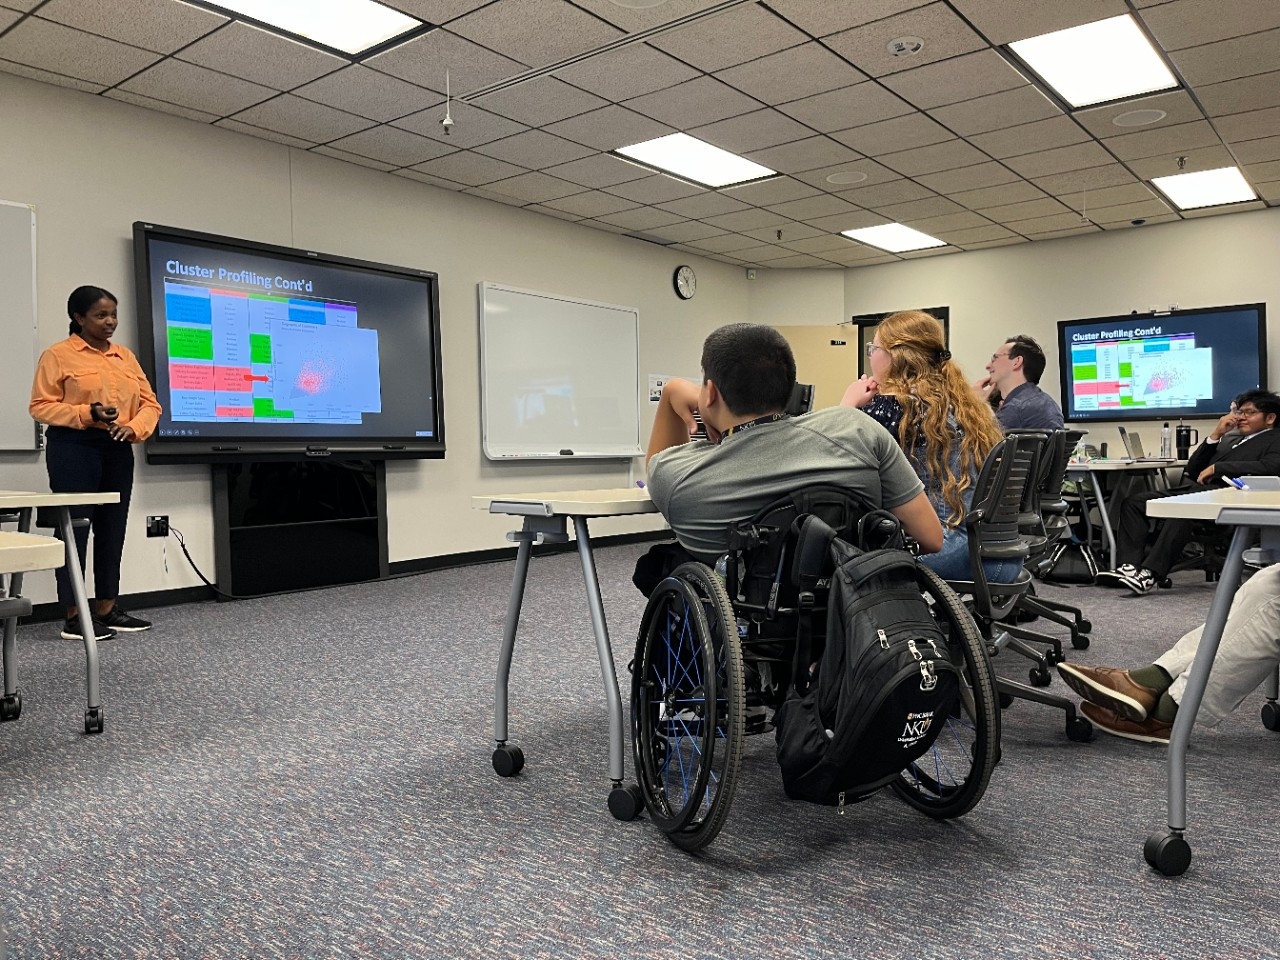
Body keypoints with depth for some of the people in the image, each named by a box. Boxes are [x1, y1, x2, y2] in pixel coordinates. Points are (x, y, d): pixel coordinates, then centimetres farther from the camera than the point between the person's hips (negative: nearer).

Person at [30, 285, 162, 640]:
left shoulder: (125, 356, 14)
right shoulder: (57, 355, -1)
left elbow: (150, 402, 11)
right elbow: (41, 406, -7)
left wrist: (134, 427, -9)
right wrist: (88, 414, -20)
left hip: (118, 450, 6)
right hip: (73, 449, -5)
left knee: (113, 529, 8)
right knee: (75, 529, -3)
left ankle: (108, 609, 17)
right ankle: (73, 617, 2)